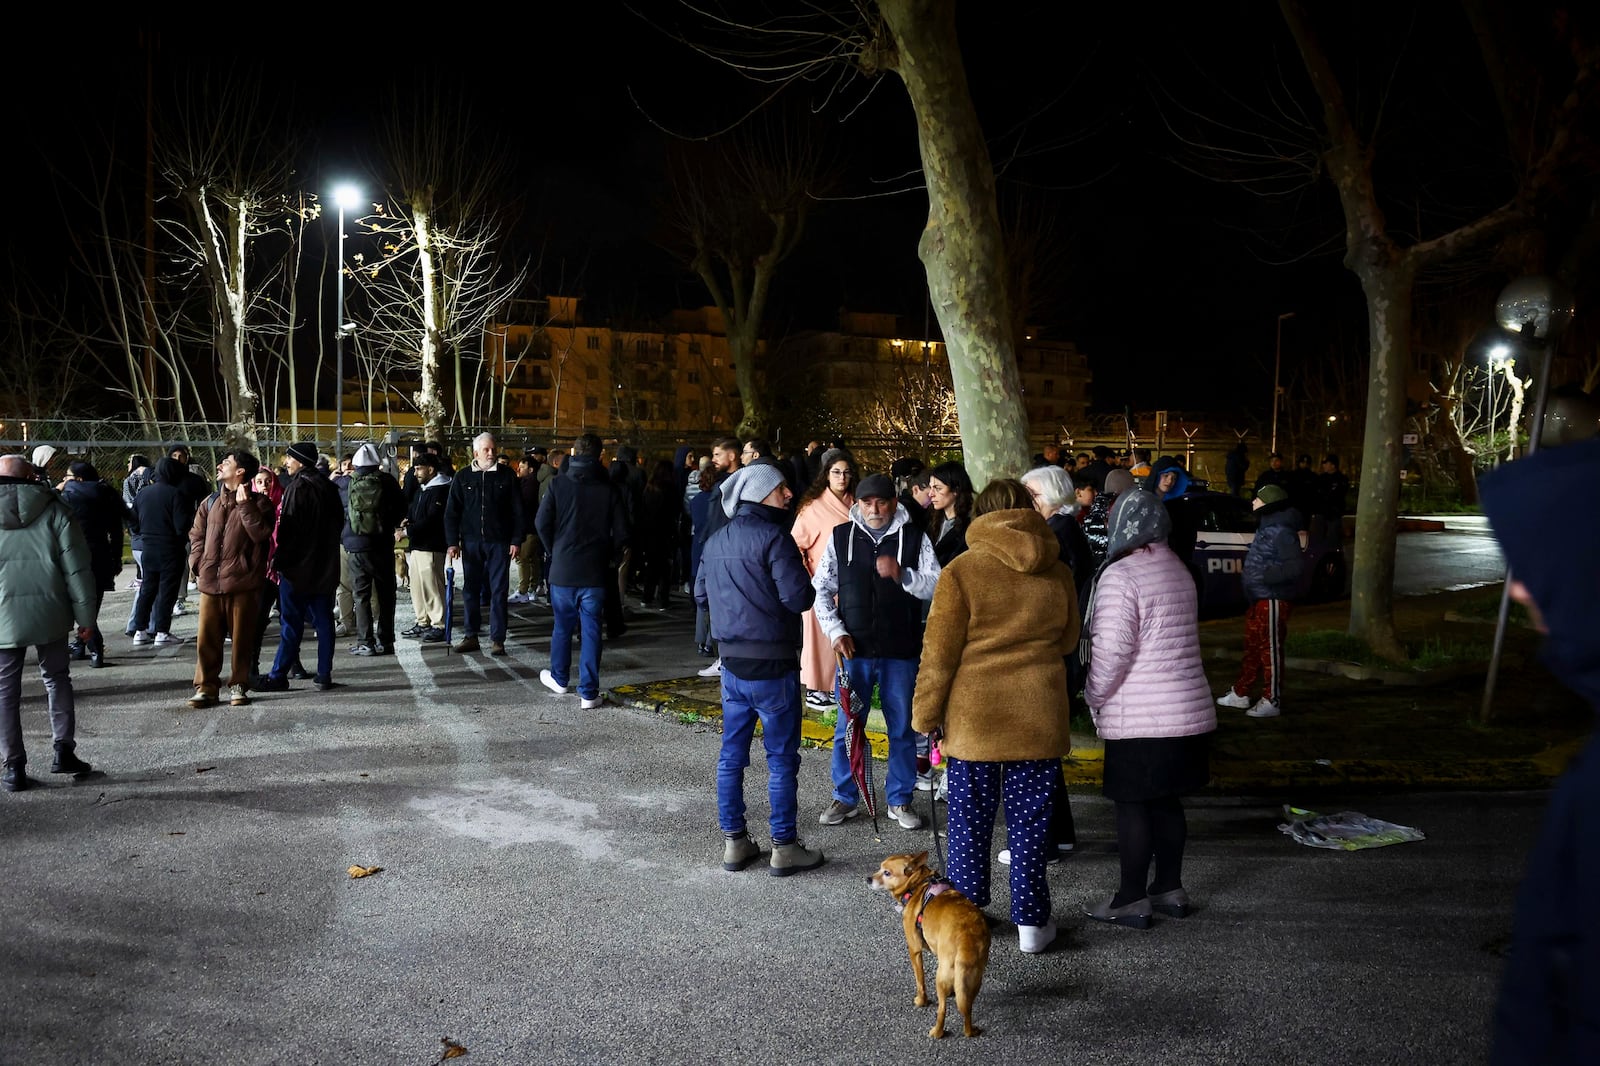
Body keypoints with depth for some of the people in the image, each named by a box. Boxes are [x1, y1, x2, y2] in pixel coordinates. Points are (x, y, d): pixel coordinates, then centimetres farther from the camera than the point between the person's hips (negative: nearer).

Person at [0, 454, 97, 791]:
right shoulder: (53, 508, -1)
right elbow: (77, 566, -3)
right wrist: (85, 612, 3)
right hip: (49, 611, 0)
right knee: (56, 678, 17)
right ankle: (63, 750, 13)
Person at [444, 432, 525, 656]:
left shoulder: (507, 475, 2)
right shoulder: (463, 477, 6)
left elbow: (517, 510, 2)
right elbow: (451, 512, 6)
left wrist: (516, 540, -5)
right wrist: (452, 542, -2)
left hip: (499, 542, -2)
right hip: (471, 542, 2)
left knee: (498, 591, 0)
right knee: (471, 590, 8)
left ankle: (497, 639, 5)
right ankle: (470, 636, 17)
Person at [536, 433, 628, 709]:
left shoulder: (558, 484, -5)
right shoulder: (609, 489, -4)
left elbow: (542, 523, -8)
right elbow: (620, 534, -6)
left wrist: (555, 549, 9)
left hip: (563, 569, 0)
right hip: (595, 572, 0)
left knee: (562, 627, 17)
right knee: (591, 630, 4)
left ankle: (559, 679, 33)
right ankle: (589, 692, 4)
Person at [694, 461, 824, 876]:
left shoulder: (715, 541, 9)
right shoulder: (773, 537, -15)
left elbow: (701, 595, 17)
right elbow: (798, 597, -20)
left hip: (732, 664, 7)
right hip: (772, 664, -7)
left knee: (731, 753, 12)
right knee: (781, 757, 3)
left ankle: (734, 842, 20)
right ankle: (784, 847, 10)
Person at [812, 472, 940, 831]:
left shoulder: (914, 538, -2)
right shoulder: (840, 536, 1)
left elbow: (936, 586, -8)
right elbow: (821, 589, 5)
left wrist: (902, 575, -24)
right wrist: (835, 631, -5)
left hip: (901, 652, -1)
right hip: (854, 649, 1)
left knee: (902, 728, 10)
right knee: (847, 726, 9)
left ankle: (900, 800, 24)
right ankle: (845, 797, 25)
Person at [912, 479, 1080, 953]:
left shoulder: (961, 571, -10)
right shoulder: (1057, 572, 2)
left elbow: (939, 653, -8)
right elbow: (1068, 641, 15)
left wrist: (925, 714, 0)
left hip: (974, 718, -2)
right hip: (1039, 718, 3)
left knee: (970, 820, 10)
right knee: (1030, 821, 10)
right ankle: (1031, 921, 17)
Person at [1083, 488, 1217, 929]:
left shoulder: (1121, 574, -15)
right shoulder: (1178, 570, 11)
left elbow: (1112, 648, -19)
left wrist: (1093, 696, -4)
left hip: (1140, 716, -8)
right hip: (1189, 708, 8)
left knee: (1131, 805, 2)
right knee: (1167, 800, 16)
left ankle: (1131, 900, 9)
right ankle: (1170, 888, 26)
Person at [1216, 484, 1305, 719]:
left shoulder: (1281, 532, -18)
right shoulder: (1266, 528, 13)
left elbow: (1297, 566, -24)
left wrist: (1266, 576, -26)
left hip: (1272, 601, -10)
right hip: (1258, 600, 10)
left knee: (1270, 650, -2)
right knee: (1252, 647, 18)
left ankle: (1271, 702, 6)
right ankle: (1240, 694, 29)